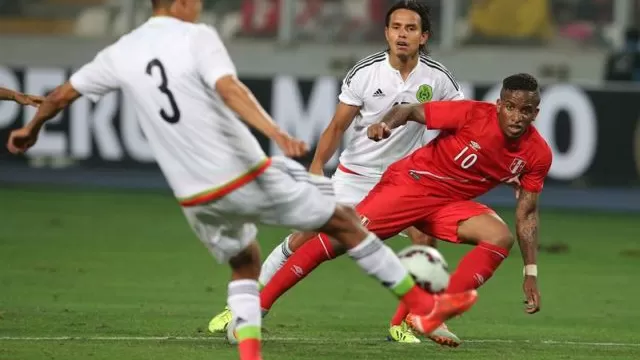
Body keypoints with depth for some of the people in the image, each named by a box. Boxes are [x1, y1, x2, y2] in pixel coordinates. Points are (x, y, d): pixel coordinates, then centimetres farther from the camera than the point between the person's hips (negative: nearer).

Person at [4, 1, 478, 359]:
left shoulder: (121, 54, 6)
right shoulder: (197, 39, -10)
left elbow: (61, 96, 17)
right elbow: (229, 89, -28)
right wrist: (274, 133, -39)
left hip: (196, 197, 5)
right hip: (249, 177, -5)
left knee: (244, 263, 28)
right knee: (344, 220, 10)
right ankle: (422, 304, 15)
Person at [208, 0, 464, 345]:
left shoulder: (437, 78, -12)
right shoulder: (365, 72, -14)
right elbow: (337, 126, -6)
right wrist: (316, 167, -13)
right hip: (354, 174, -1)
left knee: (425, 236, -21)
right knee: (304, 239, -4)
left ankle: (403, 323, -5)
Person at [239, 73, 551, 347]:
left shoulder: (537, 154, -10)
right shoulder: (474, 114, -21)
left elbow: (527, 214, 0)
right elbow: (412, 110, -12)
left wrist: (531, 273, -2)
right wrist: (387, 124, -34)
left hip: (450, 203, 4)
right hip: (410, 184, -4)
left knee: (501, 237, -20)